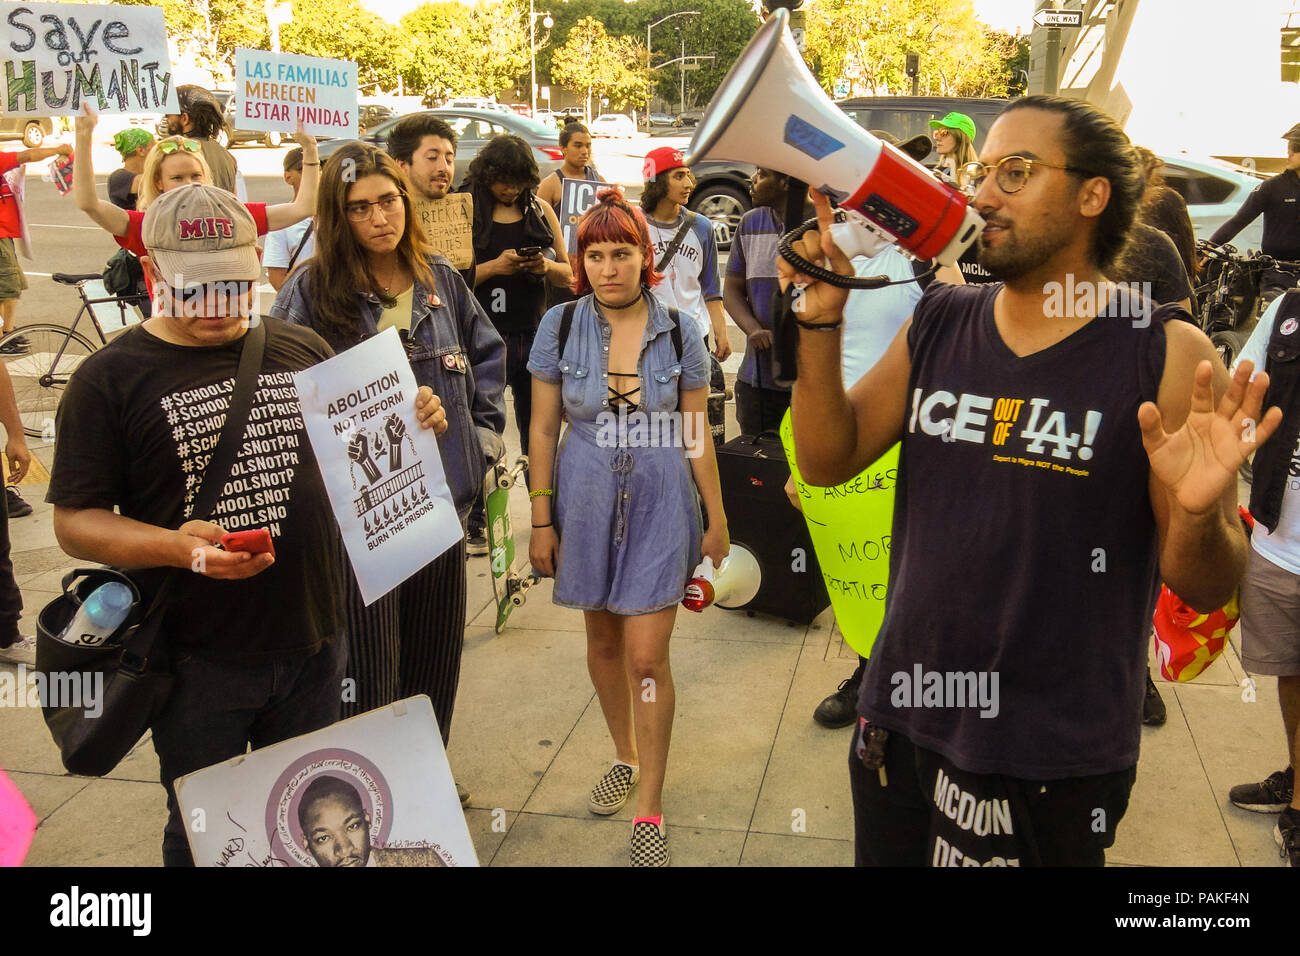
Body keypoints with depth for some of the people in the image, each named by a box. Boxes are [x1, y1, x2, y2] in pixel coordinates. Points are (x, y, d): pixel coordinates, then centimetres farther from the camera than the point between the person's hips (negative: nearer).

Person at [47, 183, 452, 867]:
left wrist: (410, 424, -3)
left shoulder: (303, 350, 6)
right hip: (199, 661, -3)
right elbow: (74, 520, -7)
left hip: (313, 643, 4)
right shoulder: (110, 378, -6)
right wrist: (177, 546, -24)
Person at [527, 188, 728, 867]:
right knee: (603, 640, 16)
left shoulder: (677, 332, -6)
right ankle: (625, 756, 40)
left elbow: (695, 435, 2)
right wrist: (540, 521, -1)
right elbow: (543, 429, 0)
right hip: (587, 503, 2)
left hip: (660, 504, -2)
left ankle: (650, 806, 11)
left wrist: (717, 519, 5)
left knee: (647, 657, -4)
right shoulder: (560, 326, -5)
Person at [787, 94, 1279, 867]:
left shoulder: (1168, 357, -11)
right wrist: (822, 322, -12)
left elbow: (1206, 588, -9)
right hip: (903, 716, 4)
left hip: (1060, 757, -4)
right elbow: (827, 462, 0)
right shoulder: (937, 324, 2)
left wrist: (1198, 514, -31)